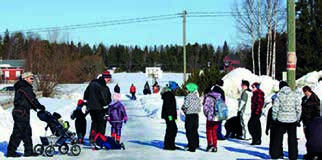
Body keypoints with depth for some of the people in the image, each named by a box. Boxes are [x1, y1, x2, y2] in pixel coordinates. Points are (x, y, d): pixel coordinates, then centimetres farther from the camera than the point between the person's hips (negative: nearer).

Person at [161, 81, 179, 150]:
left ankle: (171, 145, 18)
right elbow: (167, 106, -21)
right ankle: (167, 145, -5)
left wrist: (174, 115, 24)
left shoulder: (171, 94, 19)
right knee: (170, 130, -8)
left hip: (171, 115, 11)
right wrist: (169, 115, -25)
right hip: (169, 116, -11)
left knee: (174, 129, 12)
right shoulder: (168, 94, -13)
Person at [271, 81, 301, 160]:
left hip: (281, 119, -1)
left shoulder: (279, 95, -5)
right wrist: (298, 119, 11)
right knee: (292, 138, 9)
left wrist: (274, 118, 6)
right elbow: (298, 108, 0)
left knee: (278, 137, 9)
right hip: (292, 120, 1)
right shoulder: (294, 95, -1)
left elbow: (275, 108, -6)